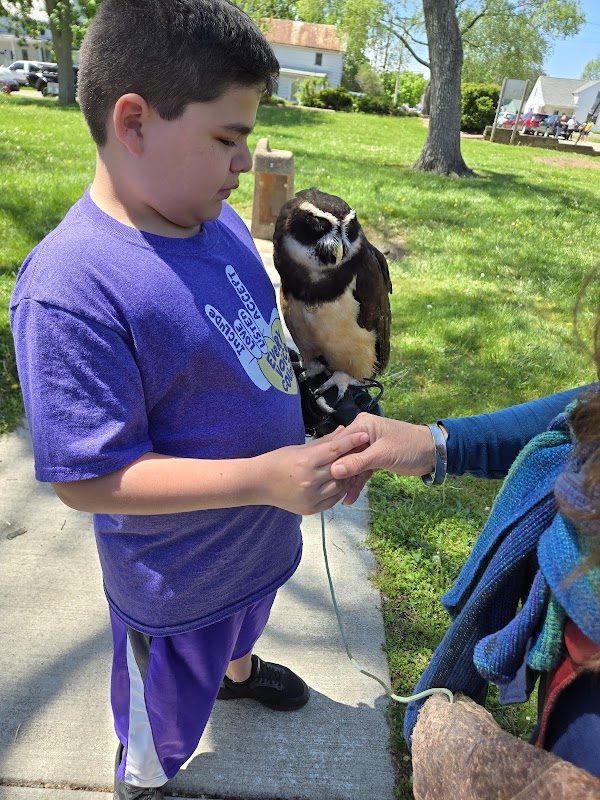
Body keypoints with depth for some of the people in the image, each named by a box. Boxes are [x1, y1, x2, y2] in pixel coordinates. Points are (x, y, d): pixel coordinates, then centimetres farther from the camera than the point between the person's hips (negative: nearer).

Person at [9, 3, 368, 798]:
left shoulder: (218, 218, -9)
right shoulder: (68, 291, -34)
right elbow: (87, 478, -29)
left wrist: (315, 436, -2)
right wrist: (264, 477, -35)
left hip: (259, 529, 7)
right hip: (177, 582, -6)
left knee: (245, 619, 39)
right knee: (162, 722, 27)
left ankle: (240, 671, 74)